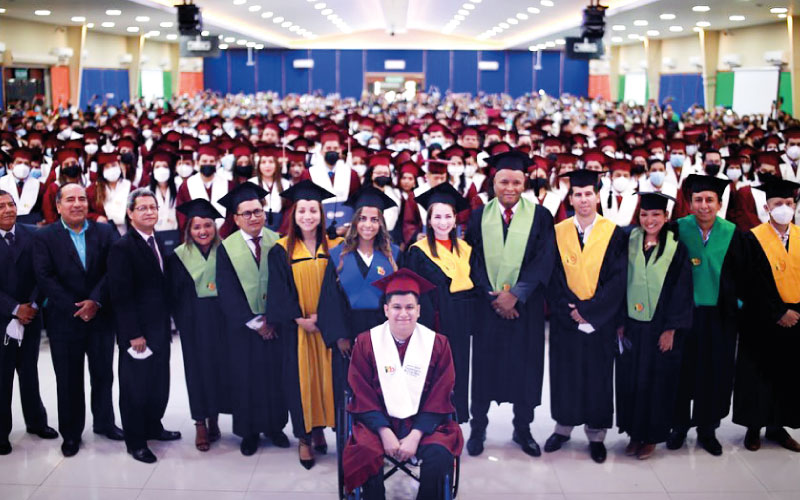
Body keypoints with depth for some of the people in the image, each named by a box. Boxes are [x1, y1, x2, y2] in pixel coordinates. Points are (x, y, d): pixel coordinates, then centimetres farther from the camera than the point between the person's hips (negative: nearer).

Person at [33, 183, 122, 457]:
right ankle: (71, 433, 20)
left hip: (101, 316, 2)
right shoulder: (45, 237, -1)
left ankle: (104, 422, 31)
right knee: (68, 380, 7)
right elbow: (45, 278, -9)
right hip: (64, 320, -1)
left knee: (103, 375, 13)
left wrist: (96, 301, -17)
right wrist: (74, 308, -15)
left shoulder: (106, 232, 3)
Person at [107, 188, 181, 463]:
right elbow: (121, 296, -17)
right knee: (136, 387, 4)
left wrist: (167, 322, 9)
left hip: (159, 328, 7)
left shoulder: (157, 244, 10)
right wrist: (134, 334, -18)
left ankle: (153, 427, 32)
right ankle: (135, 441, 17)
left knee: (159, 382, 14)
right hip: (137, 332, -7)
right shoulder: (122, 248, -14)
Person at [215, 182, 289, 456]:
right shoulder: (226, 248, -4)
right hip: (243, 327, -1)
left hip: (275, 323, 1)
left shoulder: (277, 242, -1)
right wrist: (255, 322, -11)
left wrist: (273, 317, -12)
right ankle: (249, 432, 18)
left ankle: (274, 426, 23)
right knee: (246, 378, 5)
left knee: (276, 374, 8)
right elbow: (227, 292, -7)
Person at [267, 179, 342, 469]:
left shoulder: (333, 248, 2)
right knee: (300, 377, 2)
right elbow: (279, 291, -5)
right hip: (295, 327, -2)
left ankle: (320, 428, 21)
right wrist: (301, 319, -13)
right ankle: (304, 437, 9)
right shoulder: (281, 251, -2)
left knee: (326, 375, 6)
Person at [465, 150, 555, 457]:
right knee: (485, 366, 6)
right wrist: (494, 296, -12)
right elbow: (474, 261, -1)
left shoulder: (540, 217, -1)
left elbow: (544, 261, -8)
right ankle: (478, 428, 18)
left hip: (525, 306, 0)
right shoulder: (479, 216, 3)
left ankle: (523, 430, 21)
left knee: (524, 368, 6)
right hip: (488, 304, 1)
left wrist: (515, 295, -16)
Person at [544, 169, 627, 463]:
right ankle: (563, 427, 24)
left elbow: (617, 279, -8)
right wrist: (570, 309, -13)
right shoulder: (558, 233, 2)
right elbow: (553, 278, 0)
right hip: (566, 319, 1)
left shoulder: (613, 233, -3)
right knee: (565, 373, 8)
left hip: (600, 320, -1)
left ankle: (596, 435, 17)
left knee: (598, 376, 5)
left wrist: (588, 310, -14)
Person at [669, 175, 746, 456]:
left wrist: (737, 300, -4)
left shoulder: (731, 233, -2)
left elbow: (741, 273, 2)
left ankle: (707, 430, 23)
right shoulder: (678, 229, -5)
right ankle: (679, 427, 24)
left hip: (719, 315, 1)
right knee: (683, 372, 8)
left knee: (715, 374, 8)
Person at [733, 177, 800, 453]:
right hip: (763, 321, -4)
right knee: (759, 375, 4)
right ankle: (754, 427, 16)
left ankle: (777, 426, 21)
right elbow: (755, 285, -12)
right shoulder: (754, 239, -7)